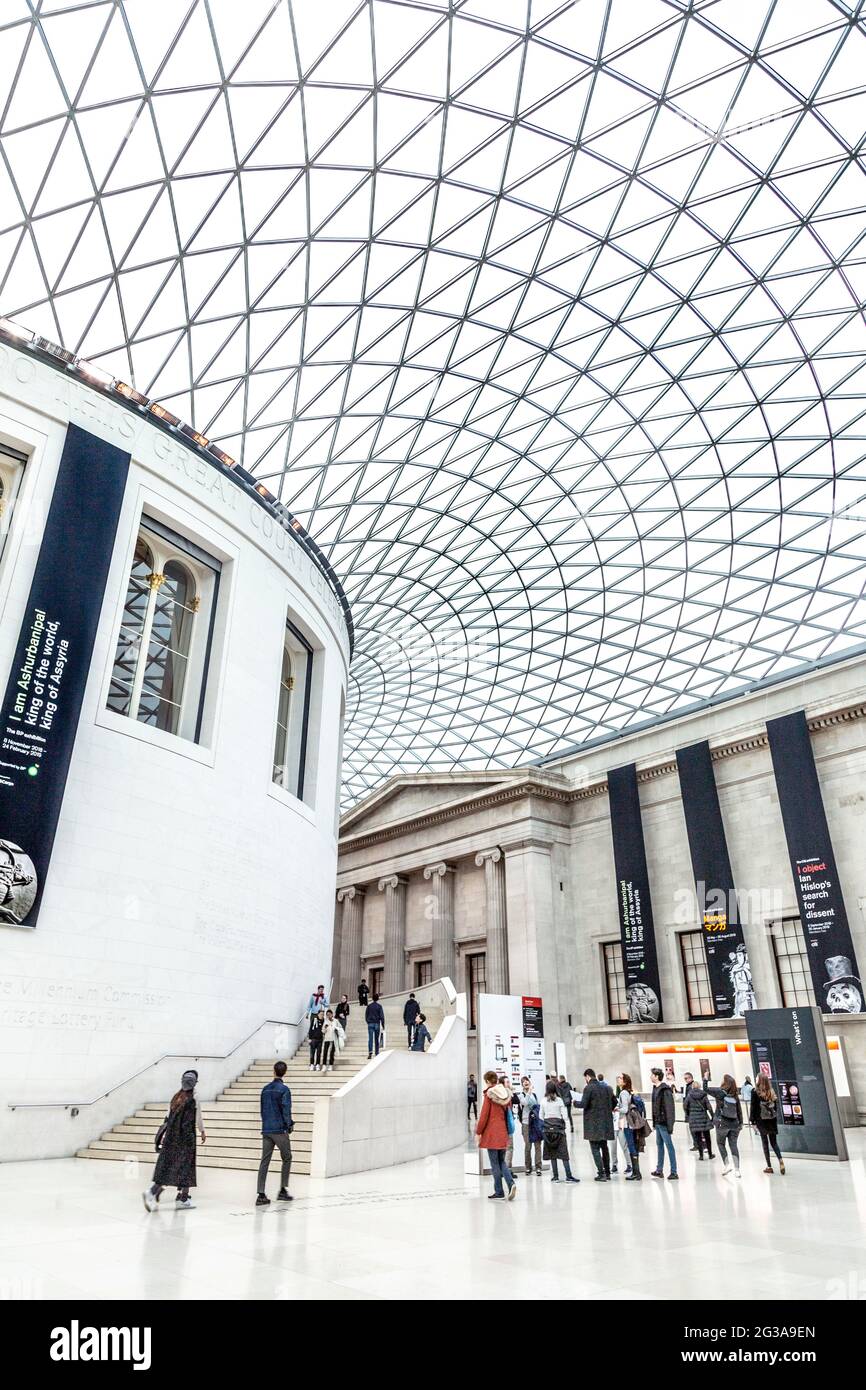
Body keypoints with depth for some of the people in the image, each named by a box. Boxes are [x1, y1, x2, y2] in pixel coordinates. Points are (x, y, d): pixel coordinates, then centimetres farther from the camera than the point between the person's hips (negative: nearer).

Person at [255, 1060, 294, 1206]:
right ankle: (283, 1190, 11)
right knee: (286, 1158, 11)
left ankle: (261, 1195, 0)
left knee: (264, 1161, 5)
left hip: (266, 1130, 5)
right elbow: (286, 1109, -13)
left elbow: (262, 1109, 14)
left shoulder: (265, 1089, 9)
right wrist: (289, 1125, -2)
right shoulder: (284, 1089, -10)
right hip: (280, 1130, -5)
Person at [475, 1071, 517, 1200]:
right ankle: (511, 1183, -5)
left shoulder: (489, 1095, -12)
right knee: (501, 1161, 15)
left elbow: (484, 1115, -13)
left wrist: (478, 1132, -4)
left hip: (491, 1133, -6)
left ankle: (499, 1192, 8)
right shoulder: (506, 1094, 6)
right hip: (503, 1133, 6)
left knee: (494, 1163, 4)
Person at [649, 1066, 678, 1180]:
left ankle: (674, 1172, 3)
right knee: (659, 1145, 14)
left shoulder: (665, 1090, -17)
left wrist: (670, 1126, -21)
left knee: (669, 1146, -3)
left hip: (664, 1123, -9)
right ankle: (659, 1170, 23)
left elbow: (669, 1109, -20)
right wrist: (654, 1123, 17)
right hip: (658, 1123, 9)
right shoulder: (655, 1088, 11)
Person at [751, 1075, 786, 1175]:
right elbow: (776, 1106, 6)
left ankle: (769, 1166, 6)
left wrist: (752, 1120, -3)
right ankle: (780, 1160, -12)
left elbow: (753, 1106, -9)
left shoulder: (755, 1092, -8)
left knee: (765, 1143, 6)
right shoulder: (772, 1092, 4)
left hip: (761, 1121, -3)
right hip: (773, 1120, 3)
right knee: (774, 1142, 11)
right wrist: (775, 1116, 13)